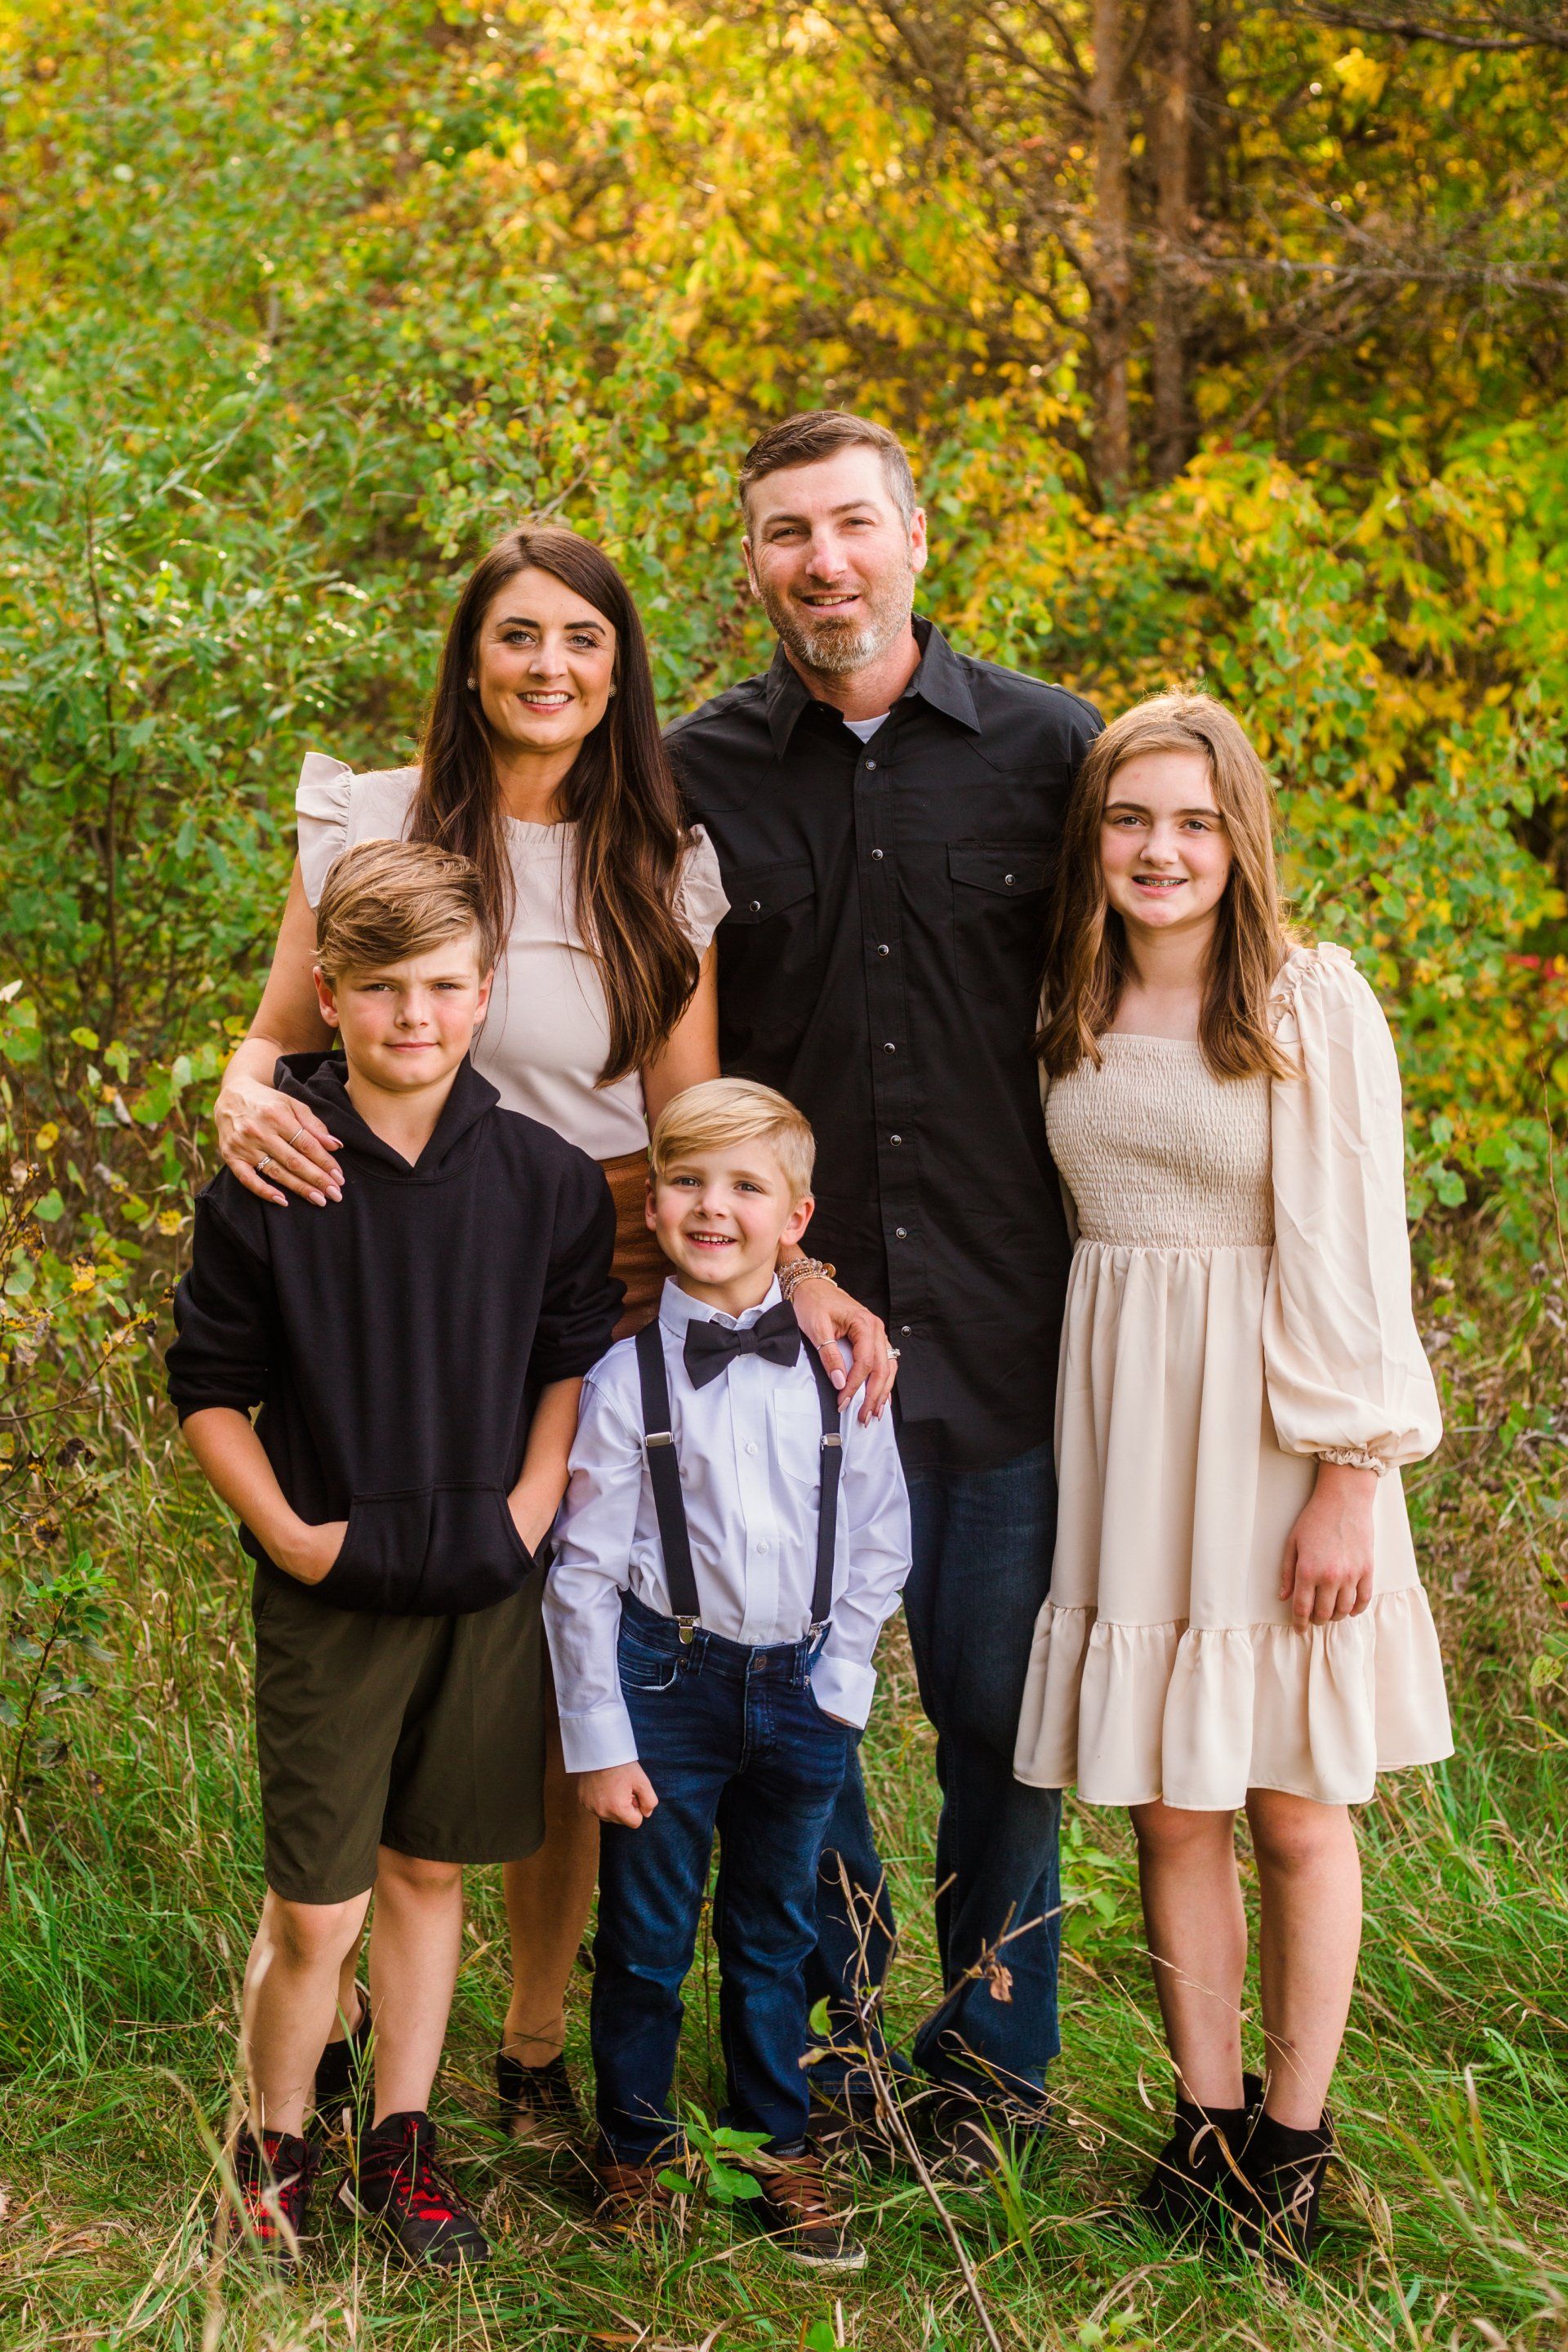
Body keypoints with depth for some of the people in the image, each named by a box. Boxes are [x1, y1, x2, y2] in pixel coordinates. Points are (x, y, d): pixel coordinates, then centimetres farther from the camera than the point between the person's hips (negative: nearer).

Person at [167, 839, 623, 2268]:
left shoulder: (547, 1180, -1)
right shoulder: (268, 1181, -7)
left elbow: (574, 1360, 8)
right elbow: (210, 1388, 0)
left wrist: (531, 1505, -3)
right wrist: (286, 1531, -9)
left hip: (489, 1586, 2)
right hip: (331, 1588, -2)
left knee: (431, 1873, 14)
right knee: (316, 1911, 0)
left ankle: (401, 2144, 29)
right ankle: (274, 2148, 23)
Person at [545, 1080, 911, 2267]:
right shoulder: (627, 1377, -7)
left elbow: (881, 1538, 7)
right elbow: (584, 1568, -6)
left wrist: (838, 1678, 0)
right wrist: (599, 1742, -7)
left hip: (803, 1690, 2)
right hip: (667, 1679, -2)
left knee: (776, 1936, 16)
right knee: (647, 1939, 9)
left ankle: (781, 2154, 32)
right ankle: (636, 2151, 28)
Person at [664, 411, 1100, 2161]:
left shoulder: (1052, 750, 3)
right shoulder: (695, 775, 3)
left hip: (1004, 1328, 0)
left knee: (1001, 1706, 9)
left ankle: (992, 2051, 27)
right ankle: (828, 2034, 28)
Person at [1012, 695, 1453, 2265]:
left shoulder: (1316, 1009, -7)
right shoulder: (1072, 1015, 7)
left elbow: (1355, 1257, -10)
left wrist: (1349, 1477, -13)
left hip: (1268, 1428, -4)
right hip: (1120, 1417, 4)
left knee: (1295, 1811, 5)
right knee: (1168, 1806, 8)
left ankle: (1295, 2133, 21)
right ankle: (1206, 2116, 22)